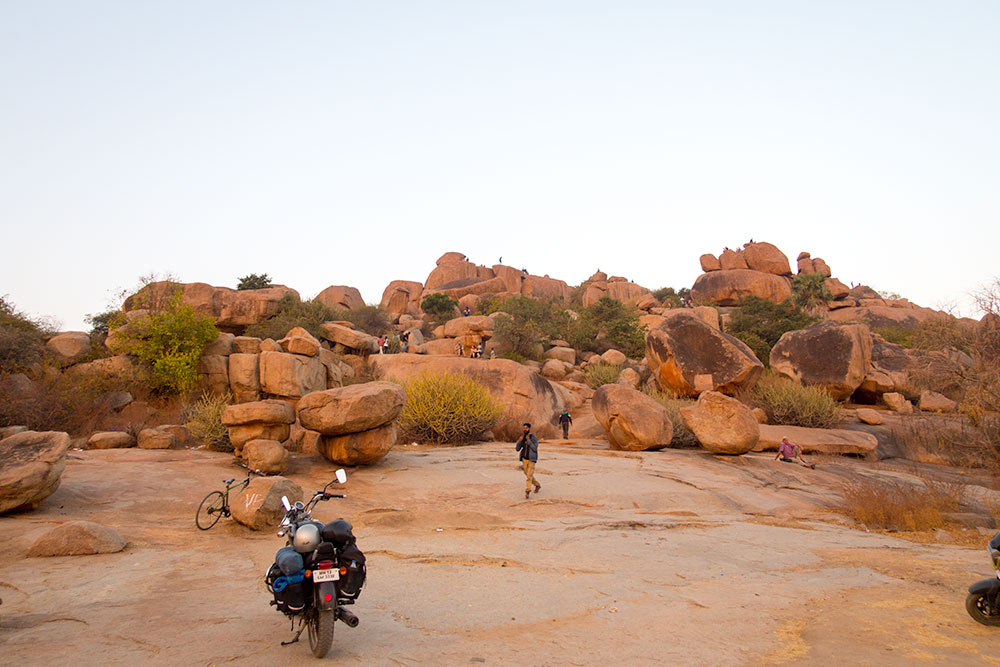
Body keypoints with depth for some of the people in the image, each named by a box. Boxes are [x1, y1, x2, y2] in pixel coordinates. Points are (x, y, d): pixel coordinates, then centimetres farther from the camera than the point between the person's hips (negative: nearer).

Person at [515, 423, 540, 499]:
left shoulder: (534, 438, -10)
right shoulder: (521, 438, 4)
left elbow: (535, 449, -20)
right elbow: (517, 449, 0)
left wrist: (528, 440, -23)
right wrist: (520, 441, -18)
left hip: (531, 460, -5)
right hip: (524, 459, 5)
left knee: (529, 476, -13)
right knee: (527, 475, 15)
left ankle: (527, 492, -12)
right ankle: (537, 485, 38)